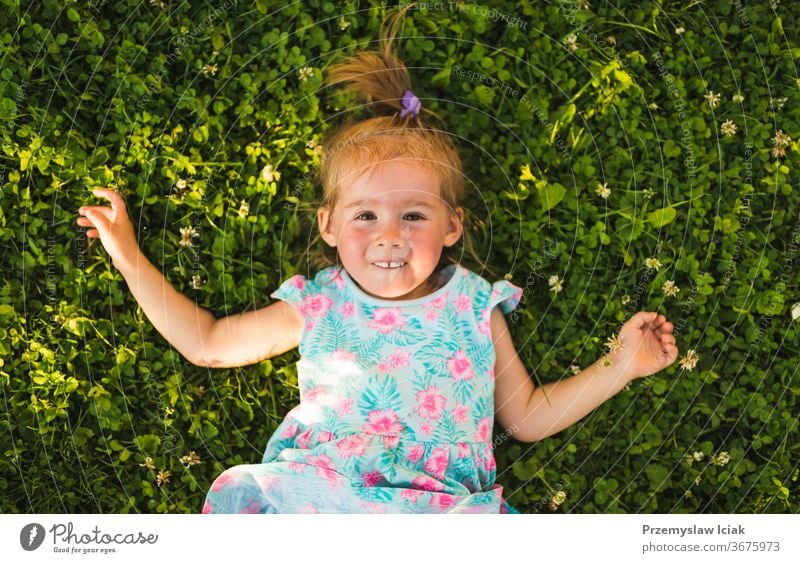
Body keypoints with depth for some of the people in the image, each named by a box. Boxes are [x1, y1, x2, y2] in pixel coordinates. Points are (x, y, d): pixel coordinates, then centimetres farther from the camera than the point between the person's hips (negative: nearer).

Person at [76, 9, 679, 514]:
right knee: (241, 490, -27)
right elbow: (205, 342, 18)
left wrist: (619, 365, 8)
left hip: (442, 507, 0)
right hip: (312, 497, 0)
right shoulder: (317, 307, 8)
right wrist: (131, 260, 14)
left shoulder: (475, 309, 8)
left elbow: (528, 417, 17)